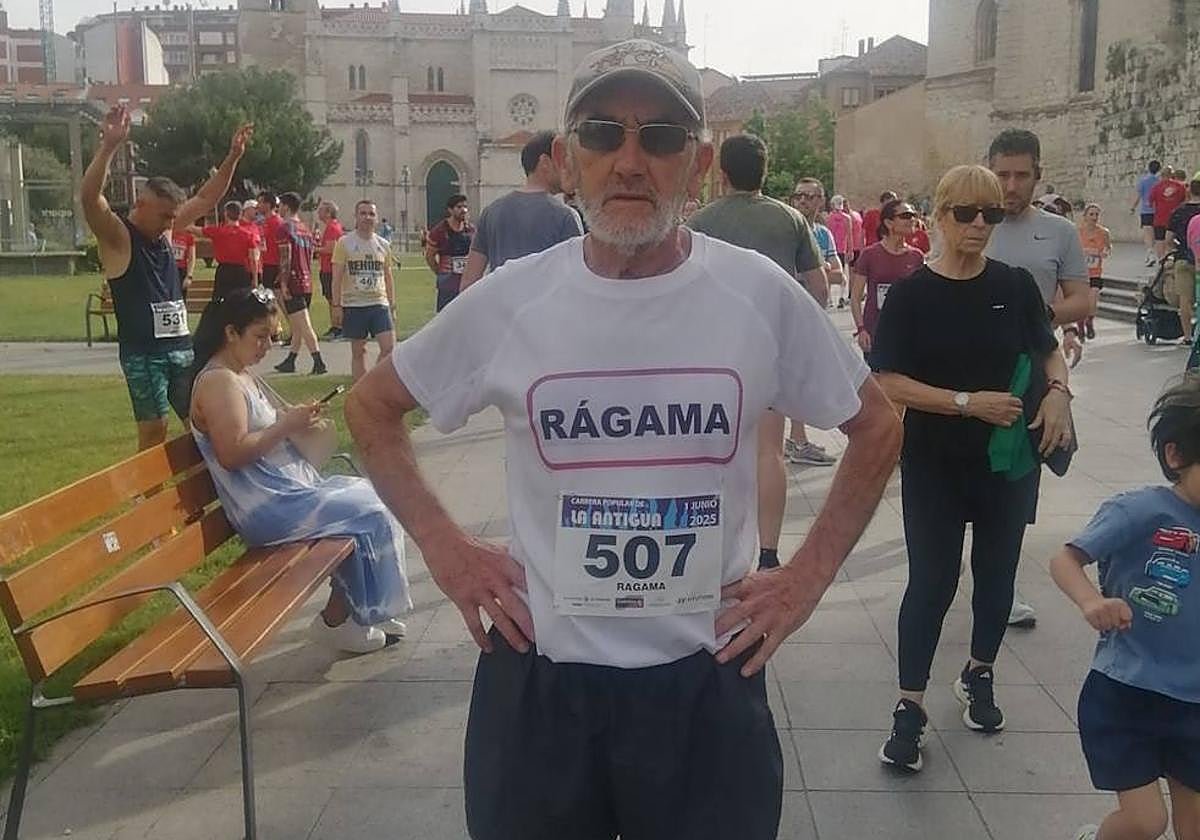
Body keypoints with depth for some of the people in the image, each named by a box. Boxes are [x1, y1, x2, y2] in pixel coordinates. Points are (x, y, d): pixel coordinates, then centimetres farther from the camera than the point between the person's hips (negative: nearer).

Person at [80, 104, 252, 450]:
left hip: (181, 346, 7)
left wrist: (233, 157, 10)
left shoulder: (166, 229, 12)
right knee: (154, 427, -6)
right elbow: (89, 197, -27)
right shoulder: (117, 236, -8)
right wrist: (109, 146, -38)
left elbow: (206, 198, 18)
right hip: (141, 352, -7)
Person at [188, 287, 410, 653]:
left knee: (376, 497, 9)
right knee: (370, 516, -13)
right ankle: (336, 619, 2)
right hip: (267, 508, -11)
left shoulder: (243, 376, 15)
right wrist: (286, 426, -19)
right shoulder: (217, 382, -16)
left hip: (291, 489, 11)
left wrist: (294, 418, 7)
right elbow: (232, 453, -26)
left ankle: (368, 609, 16)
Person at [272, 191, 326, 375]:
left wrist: (283, 283, -16)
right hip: (307, 282, 8)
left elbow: (286, 257, -16)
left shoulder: (284, 227, -9)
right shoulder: (306, 228, 15)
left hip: (293, 283, -8)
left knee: (304, 325, -11)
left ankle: (319, 363, -17)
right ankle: (290, 361, 21)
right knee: (297, 326, 14)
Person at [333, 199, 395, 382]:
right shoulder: (344, 243, -2)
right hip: (353, 305, -3)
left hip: (379, 304, 3)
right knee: (358, 351, 6)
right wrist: (337, 305, -6)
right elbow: (337, 277, -2)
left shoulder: (383, 245, 9)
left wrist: (392, 304, 11)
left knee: (389, 347, -9)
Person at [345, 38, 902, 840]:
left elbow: (878, 425, 7)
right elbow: (372, 407, 8)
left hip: (706, 681, 0)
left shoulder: (761, 295, -8)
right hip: (538, 677, 1)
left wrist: (810, 575, 1)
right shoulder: (509, 299, -6)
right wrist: (443, 547, 0)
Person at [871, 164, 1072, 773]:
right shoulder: (911, 295, -8)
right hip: (935, 465, -3)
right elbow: (888, 382, -12)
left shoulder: (1015, 286, 1)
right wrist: (968, 402, -20)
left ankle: (979, 677, 36)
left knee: (997, 571, 15)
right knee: (932, 581, -2)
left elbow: (1048, 352, 15)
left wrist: (1058, 393, -6)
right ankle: (910, 707, 8)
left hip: (1008, 460, 3)